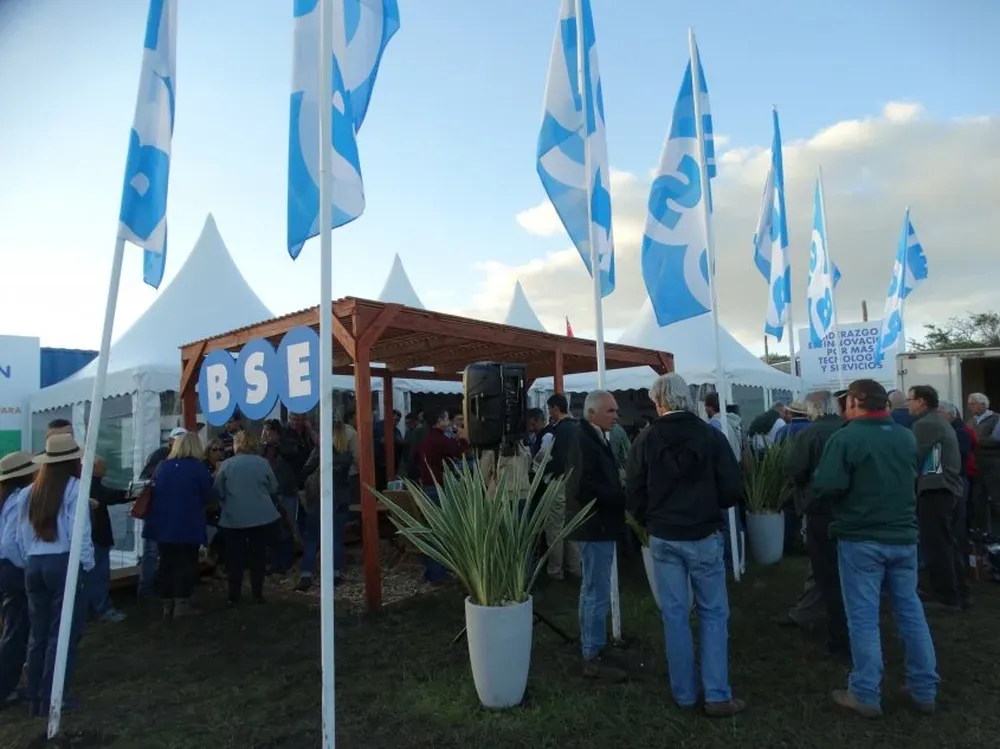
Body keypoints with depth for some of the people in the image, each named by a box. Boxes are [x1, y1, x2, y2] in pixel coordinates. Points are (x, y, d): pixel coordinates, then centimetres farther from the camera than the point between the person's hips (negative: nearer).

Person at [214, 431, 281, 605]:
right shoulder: (262, 463, -2)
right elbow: (274, 490, 4)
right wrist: (274, 505, 23)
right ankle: (257, 594, 15)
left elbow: (218, 492, 2)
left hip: (234, 518, 0)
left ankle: (234, 596, 13)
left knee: (235, 557, 8)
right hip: (262, 517, 0)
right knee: (258, 555, 10)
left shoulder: (226, 465, -3)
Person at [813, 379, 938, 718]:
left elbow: (826, 488, -22)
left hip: (860, 539, -6)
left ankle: (866, 695, 10)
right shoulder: (907, 437, 6)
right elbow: (913, 482, 20)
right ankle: (925, 690, 26)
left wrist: (833, 487, -1)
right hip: (903, 537, 6)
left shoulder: (845, 438, -16)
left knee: (863, 618, 2)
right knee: (911, 612, 16)